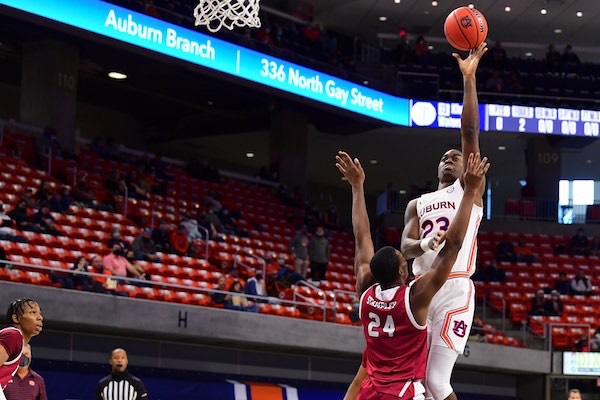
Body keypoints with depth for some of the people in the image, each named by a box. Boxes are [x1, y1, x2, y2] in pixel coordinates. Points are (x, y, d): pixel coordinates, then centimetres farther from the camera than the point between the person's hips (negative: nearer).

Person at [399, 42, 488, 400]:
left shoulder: (469, 190, 12)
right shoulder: (417, 205, 23)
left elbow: (470, 133, 1)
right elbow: (405, 247, 6)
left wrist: (469, 78, -5)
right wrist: (423, 244, -19)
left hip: (455, 289, -5)